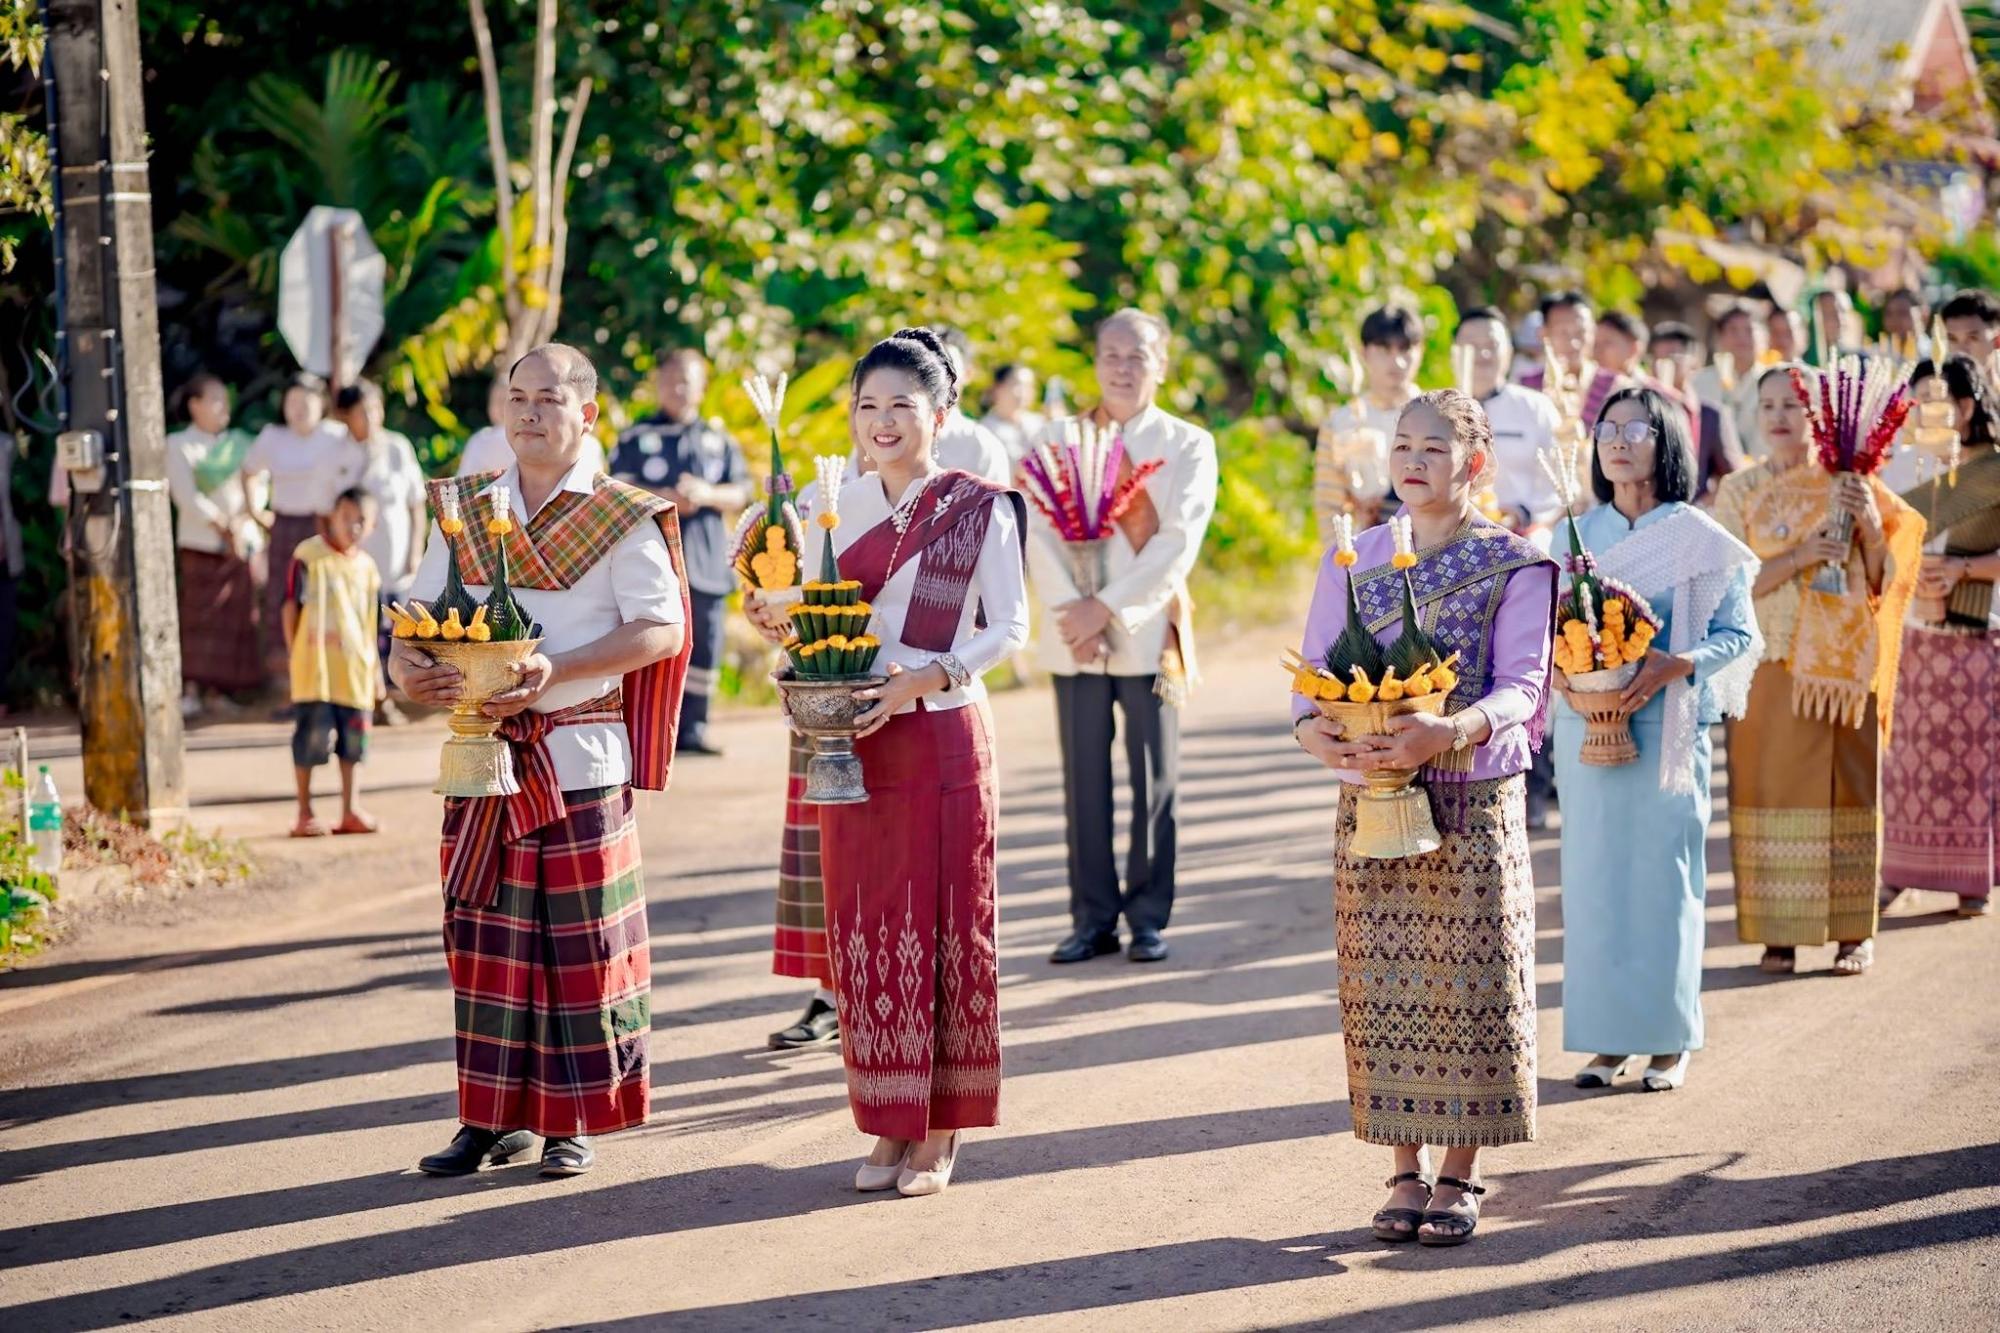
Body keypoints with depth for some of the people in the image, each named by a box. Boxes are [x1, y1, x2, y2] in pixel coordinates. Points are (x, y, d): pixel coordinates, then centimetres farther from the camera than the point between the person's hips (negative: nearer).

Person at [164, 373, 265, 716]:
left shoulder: (235, 444, 16)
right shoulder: (178, 445, 1)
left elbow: (254, 484, 9)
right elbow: (187, 497, -8)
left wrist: (243, 520, -9)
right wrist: (224, 526, -12)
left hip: (242, 542, 5)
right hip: (201, 543, -5)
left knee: (233, 619, 0)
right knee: (200, 615, -9)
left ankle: (216, 690, 5)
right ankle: (191, 690, -10)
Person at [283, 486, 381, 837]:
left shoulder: (366, 566, 11)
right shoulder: (308, 555, -4)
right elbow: (291, 605, -3)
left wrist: (375, 668, 16)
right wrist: (295, 652, -6)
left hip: (355, 667, 5)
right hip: (315, 665, -5)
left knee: (354, 738, 7)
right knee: (311, 735, -3)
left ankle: (350, 811, 15)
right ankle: (305, 815, 6)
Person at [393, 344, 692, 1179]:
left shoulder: (622, 517, -3)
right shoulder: (465, 511, 11)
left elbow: (661, 629, -9)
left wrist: (557, 669, -21)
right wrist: (410, 669, -12)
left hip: (578, 757, -4)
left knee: (580, 938, 0)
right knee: (483, 932, 7)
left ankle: (576, 1119, 9)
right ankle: (493, 1114, 15)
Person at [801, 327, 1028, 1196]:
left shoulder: (978, 508, -2)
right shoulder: (836, 510, 10)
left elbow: (1009, 627, -5)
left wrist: (926, 677, -17)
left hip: (941, 740, -4)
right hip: (851, 744, 4)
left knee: (943, 923, 0)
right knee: (863, 928, 4)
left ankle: (941, 1130, 7)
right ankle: (889, 1124, 13)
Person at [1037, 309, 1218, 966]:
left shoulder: (1187, 445, 4)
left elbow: (1179, 542, -7)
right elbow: (1038, 532, 0)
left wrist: (1109, 608, -15)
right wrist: (1071, 614, -14)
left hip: (1147, 634, -2)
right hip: (1074, 637, 2)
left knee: (1153, 779, 1)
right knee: (1084, 780, 3)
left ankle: (1149, 917, 9)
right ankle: (1093, 918, 10)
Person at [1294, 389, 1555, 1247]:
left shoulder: (1514, 565, -1)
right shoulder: (1353, 561, 10)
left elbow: (1521, 683, -10)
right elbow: (1315, 670, 6)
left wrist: (1450, 731, -29)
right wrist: (1314, 729, -16)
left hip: (1473, 800, -3)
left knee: (1468, 983, -1)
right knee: (1381, 985, 4)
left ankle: (1459, 1175, 8)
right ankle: (1405, 1171, 14)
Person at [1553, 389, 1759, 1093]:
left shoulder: (1698, 539, 0)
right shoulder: (1577, 534, 10)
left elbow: (1739, 633, -3)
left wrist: (1673, 666, -18)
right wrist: (1558, 668, -9)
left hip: (1665, 730, -3)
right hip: (1585, 727, 3)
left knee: (1663, 876, -2)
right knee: (1593, 875, 2)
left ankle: (1670, 1040, 7)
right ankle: (1607, 1036, 9)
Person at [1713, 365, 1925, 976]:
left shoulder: (1849, 484, 5)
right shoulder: (1740, 491, 5)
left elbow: (1880, 581, 6)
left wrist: (1873, 527, -12)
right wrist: (1800, 557, -16)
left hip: (1844, 664, 0)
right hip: (1771, 666, 0)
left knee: (1845, 787, 0)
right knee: (1773, 788, -2)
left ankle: (1855, 931, 6)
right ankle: (1780, 931, 3)